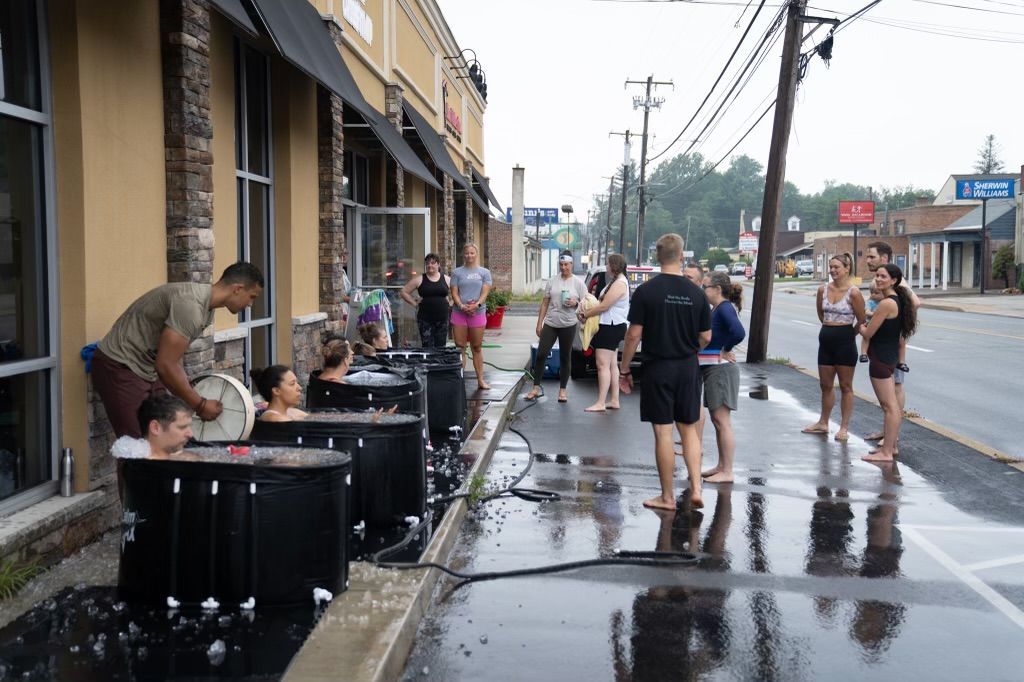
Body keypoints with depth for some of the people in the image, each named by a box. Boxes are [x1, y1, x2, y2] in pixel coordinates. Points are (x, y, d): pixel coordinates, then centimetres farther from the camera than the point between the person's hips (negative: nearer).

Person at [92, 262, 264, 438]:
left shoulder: (206, 307, 6)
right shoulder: (190, 305, -25)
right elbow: (165, 365, -26)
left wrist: (193, 400, 8)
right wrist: (200, 405, -17)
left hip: (147, 369, 10)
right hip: (120, 368, -10)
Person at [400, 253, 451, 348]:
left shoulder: (446, 279, 6)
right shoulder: (419, 279, 1)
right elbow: (404, 292, 5)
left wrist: (451, 304, 4)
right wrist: (414, 303, -1)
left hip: (442, 318, 2)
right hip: (425, 319, -2)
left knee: (441, 346, 5)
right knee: (427, 347, -4)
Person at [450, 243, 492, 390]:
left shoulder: (484, 272, 8)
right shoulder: (457, 272, 8)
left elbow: (485, 292, -1)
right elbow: (454, 293, 1)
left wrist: (476, 304, -18)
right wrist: (462, 306, -15)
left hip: (478, 313, 0)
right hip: (459, 313, 0)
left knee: (477, 347, 6)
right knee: (460, 347, 1)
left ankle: (480, 380, 10)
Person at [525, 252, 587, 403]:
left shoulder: (578, 283, 0)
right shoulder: (552, 281, 5)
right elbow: (545, 303, 8)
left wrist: (575, 303, -18)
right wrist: (539, 323, 5)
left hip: (568, 325, -2)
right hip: (550, 324, 2)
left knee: (565, 358, 7)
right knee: (540, 355, -4)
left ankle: (562, 391, 15)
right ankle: (536, 388, 5)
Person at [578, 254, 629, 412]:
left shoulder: (619, 283, -17)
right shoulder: (615, 281, 17)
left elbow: (604, 306, -19)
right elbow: (602, 302, 17)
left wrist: (585, 314, -8)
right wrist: (587, 311, 2)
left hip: (611, 328, -11)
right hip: (611, 327, 11)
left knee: (603, 365, -10)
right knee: (612, 365, 12)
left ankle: (600, 403, -10)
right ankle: (614, 401, 17)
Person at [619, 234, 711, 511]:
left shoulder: (646, 291, -9)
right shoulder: (696, 293, 0)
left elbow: (634, 334, -10)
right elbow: (705, 337, 5)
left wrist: (624, 369, 0)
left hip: (658, 369, -3)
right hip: (688, 368, 3)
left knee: (663, 433, 3)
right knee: (689, 429, 15)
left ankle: (667, 497, 11)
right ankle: (696, 489, 8)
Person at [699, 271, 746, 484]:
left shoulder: (725, 308, -16)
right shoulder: (715, 309, 13)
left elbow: (739, 332, -31)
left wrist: (725, 350, -17)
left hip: (721, 370, -10)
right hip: (712, 370, 10)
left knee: (722, 421, -5)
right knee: (717, 420, 15)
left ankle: (727, 472, 0)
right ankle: (721, 466, 24)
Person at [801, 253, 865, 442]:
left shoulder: (853, 292, -13)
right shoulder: (823, 289, 3)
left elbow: (861, 321, -7)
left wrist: (846, 334, 6)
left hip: (844, 341, -6)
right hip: (826, 339, 6)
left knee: (845, 386, 5)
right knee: (825, 384, 15)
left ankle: (844, 428, 13)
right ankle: (823, 423, 29)